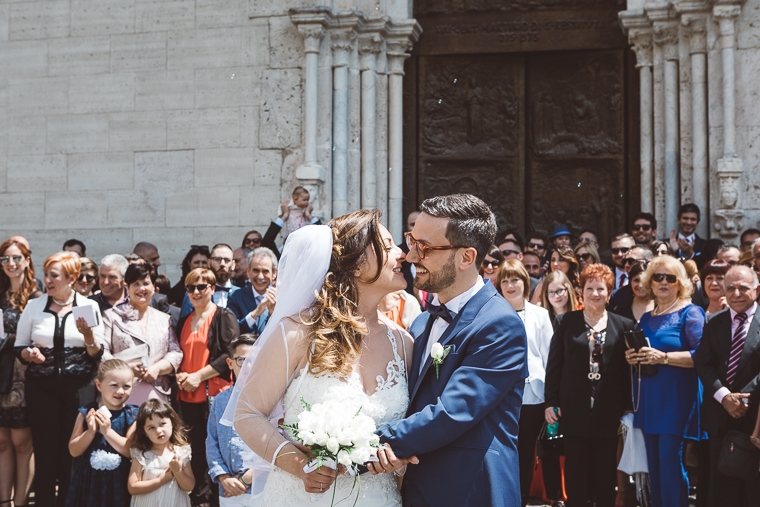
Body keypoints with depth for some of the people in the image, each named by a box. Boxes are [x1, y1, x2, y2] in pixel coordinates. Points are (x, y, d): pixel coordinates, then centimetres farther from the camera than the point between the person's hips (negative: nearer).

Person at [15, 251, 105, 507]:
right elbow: (19, 346, 10)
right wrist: (29, 354, -11)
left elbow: (98, 354, 2)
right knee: (45, 450, 1)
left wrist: (88, 335, -17)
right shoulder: (34, 306, 5)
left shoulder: (89, 306, 2)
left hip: (78, 388, -1)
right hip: (42, 387, 1)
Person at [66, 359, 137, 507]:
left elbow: (131, 451, -14)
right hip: (88, 481, 1)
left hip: (118, 482, -1)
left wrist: (107, 431, -22)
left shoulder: (132, 416, -4)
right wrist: (90, 432, -19)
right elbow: (74, 451, -4)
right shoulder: (86, 413, -1)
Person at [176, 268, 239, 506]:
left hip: (215, 394, -5)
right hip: (188, 395, 5)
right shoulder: (184, 322, 17)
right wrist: (180, 374, 1)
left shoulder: (224, 317, -1)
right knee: (196, 448, 7)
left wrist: (199, 375, -13)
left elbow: (230, 355, -9)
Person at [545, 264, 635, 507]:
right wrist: (551, 402, -1)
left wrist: (627, 407, 2)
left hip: (609, 411, 0)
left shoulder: (623, 326, 7)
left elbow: (627, 368, 7)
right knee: (575, 471, 2)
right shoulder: (566, 322, 6)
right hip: (575, 410, 0)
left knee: (605, 471, 5)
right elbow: (554, 364, 5)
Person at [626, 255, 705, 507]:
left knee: (670, 460, -11)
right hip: (649, 399, 7)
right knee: (654, 465, 9)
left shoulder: (690, 313, -5)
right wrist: (632, 357, 4)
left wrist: (664, 357, -21)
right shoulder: (646, 319, 16)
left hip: (676, 398, -7)